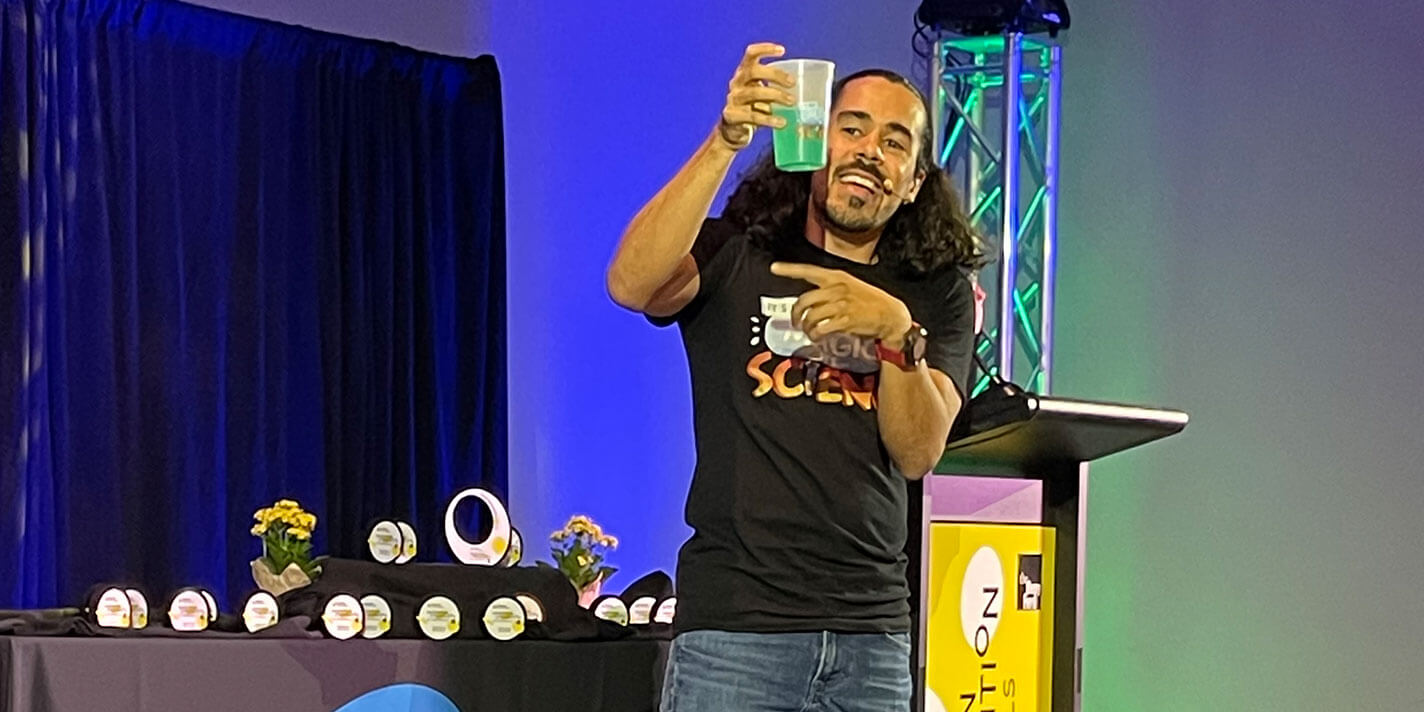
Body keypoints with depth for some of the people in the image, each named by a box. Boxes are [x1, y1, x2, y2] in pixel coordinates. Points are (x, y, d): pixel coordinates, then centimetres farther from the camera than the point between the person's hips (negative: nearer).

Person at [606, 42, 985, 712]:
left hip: (871, 631, 3)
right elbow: (632, 285, -17)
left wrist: (894, 330, -20)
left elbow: (919, 452, -2)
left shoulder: (937, 295, 11)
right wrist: (725, 142, -25)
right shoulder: (734, 257, 4)